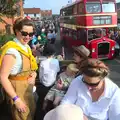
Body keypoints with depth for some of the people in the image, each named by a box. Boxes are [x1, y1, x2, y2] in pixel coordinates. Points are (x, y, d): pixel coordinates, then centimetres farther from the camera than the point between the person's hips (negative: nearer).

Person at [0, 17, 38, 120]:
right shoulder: (12, 50, -26)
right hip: (17, 90, -8)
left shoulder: (27, 47, 0)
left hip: (28, 88, 8)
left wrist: (34, 74, -8)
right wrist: (16, 99, -27)